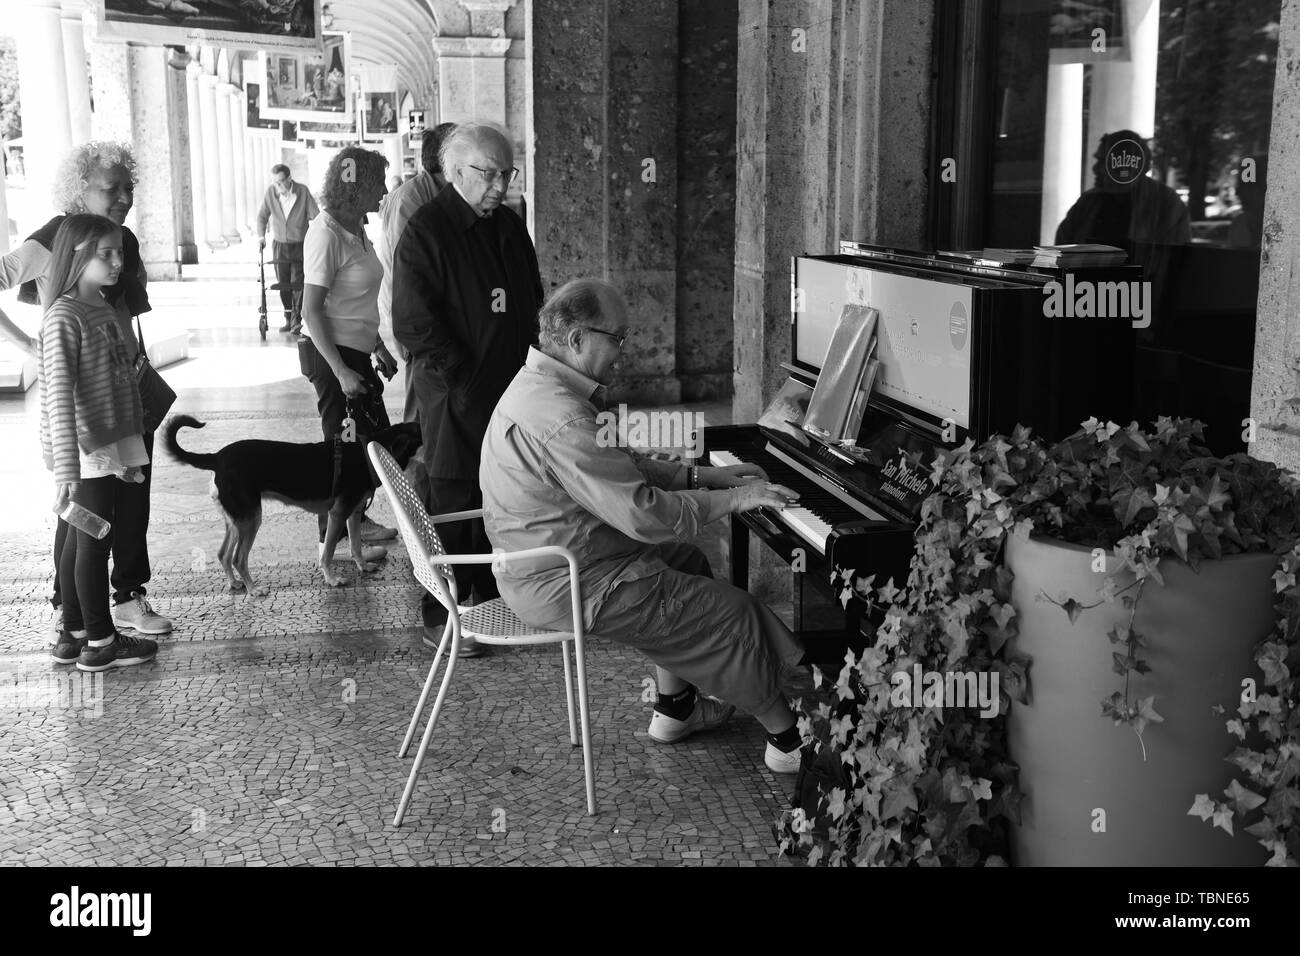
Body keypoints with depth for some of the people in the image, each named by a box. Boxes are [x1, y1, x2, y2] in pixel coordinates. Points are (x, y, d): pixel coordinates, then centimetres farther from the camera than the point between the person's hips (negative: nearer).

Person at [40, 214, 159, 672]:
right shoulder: (63, 317, -17)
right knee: (95, 540, 1)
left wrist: (129, 451, 20)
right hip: (85, 450, -8)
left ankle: (72, 635, 26)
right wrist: (66, 467, -27)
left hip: (111, 446, 8)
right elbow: (60, 394, -22)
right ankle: (100, 643, 12)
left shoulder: (104, 308, 10)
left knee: (81, 540, 15)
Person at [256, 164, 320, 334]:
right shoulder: (271, 192, -8)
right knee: (283, 285, 6)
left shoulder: (303, 192, -13)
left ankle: (296, 321, 3)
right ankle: (288, 318, 19)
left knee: (298, 284, -5)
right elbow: (262, 216, 5)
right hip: (279, 245, 2)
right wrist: (261, 236, -5)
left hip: (300, 245, -2)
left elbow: (316, 216, -8)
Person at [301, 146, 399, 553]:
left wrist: (379, 347, 22)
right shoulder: (326, 234, -19)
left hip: (356, 352, 9)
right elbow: (311, 311, -21)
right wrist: (340, 371, -24)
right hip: (332, 353, -9)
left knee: (376, 436, 17)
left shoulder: (356, 229, 9)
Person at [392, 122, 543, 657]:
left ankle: (492, 601, 27)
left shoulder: (510, 227, 13)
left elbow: (532, 305, 22)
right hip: (455, 399, -6)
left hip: (512, 392, 7)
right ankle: (440, 619, 12)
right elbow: (414, 326, -15)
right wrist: (465, 381, -17)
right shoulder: (425, 233, -10)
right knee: (452, 507, 1)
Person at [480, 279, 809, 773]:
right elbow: (644, 514, -29)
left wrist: (703, 475, 9)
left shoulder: (539, 384, 6)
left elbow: (619, 469, 16)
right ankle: (787, 740, 12)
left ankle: (674, 706, 27)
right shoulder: (561, 420, -29)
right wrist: (733, 499, -17)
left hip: (543, 560, 11)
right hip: (564, 585, -11)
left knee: (687, 563, 23)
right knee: (731, 612, -3)